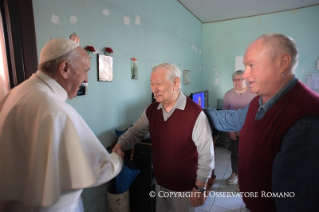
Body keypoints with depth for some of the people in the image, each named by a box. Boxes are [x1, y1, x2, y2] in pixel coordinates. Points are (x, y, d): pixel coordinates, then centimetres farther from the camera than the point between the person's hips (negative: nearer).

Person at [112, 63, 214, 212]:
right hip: (160, 181, 6)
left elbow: (206, 153, -18)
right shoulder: (151, 110, -5)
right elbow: (135, 132, 5)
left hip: (185, 186, -5)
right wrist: (121, 144, -15)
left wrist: (200, 187, -13)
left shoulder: (195, 113, -23)